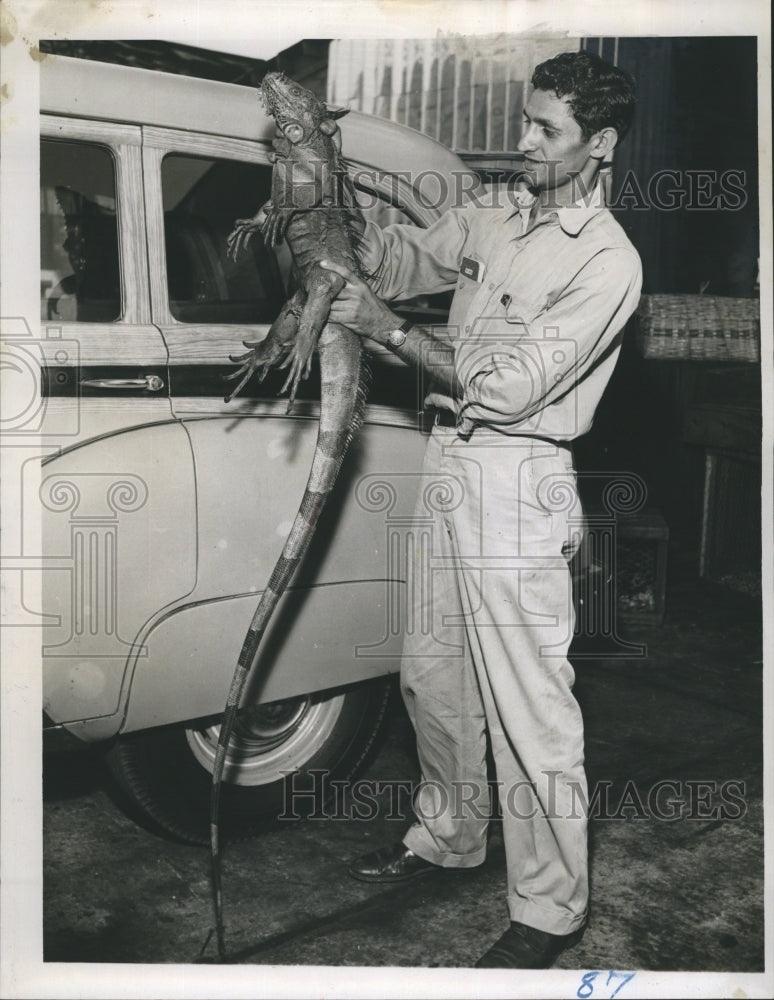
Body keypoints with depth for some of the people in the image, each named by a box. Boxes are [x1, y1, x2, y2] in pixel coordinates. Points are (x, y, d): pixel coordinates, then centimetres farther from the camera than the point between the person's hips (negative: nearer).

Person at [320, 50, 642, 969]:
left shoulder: (607, 261, -13)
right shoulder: (495, 218, 11)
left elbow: (510, 385, -20)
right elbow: (401, 259, 9)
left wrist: (386, 327, -20)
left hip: (516, 482, -8)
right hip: (449, 461, 8)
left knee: (528, 706, -1)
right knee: (432, 673, 19)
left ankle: (549, 910, 16)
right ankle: (447, 835, 40)